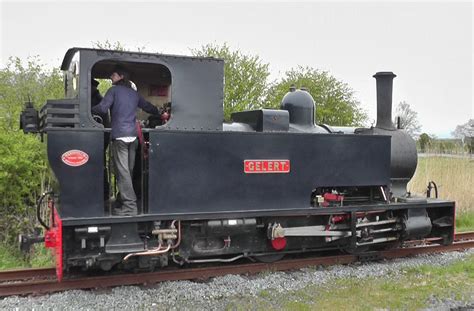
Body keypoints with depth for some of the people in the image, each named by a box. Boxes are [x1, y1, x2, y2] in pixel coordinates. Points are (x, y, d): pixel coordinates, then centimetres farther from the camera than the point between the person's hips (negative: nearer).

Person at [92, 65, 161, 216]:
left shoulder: (114, 90, 1)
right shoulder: (134, 93, 19)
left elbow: (102, 108, -10)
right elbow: (148, 106, 31)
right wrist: (159, 112, 48)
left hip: (120, 136, -6)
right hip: (133, 136, 7)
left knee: (122, 172, -8)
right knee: (129, 170, 12)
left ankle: (129, 206, -11)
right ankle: (126, 199, 17)